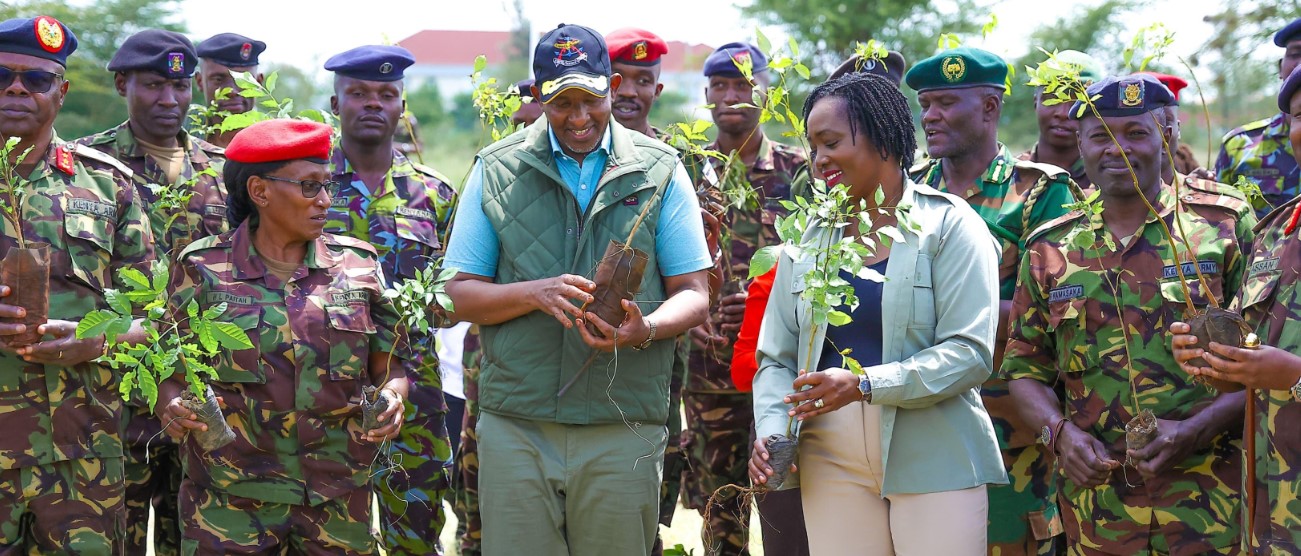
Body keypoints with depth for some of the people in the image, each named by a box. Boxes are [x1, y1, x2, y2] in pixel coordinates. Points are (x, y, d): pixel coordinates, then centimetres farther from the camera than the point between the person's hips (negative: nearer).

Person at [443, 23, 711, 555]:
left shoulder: (659, 171, 6)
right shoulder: (496, 170, 7)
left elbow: (693, 293, 5)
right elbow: (463, 295, 5)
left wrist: (644, 330, -16)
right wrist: (535, 293, -14)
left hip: (624, 431, 0)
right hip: (515, 426, 0)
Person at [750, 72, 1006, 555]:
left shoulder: (949, 226, -2)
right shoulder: (808, 241, 12)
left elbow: (970, 353, -11)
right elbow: (776, 359, 12)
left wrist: (864, 384, -22)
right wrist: (771, 433, -8)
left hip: (934, 461, -3)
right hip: (833, 467, 4)